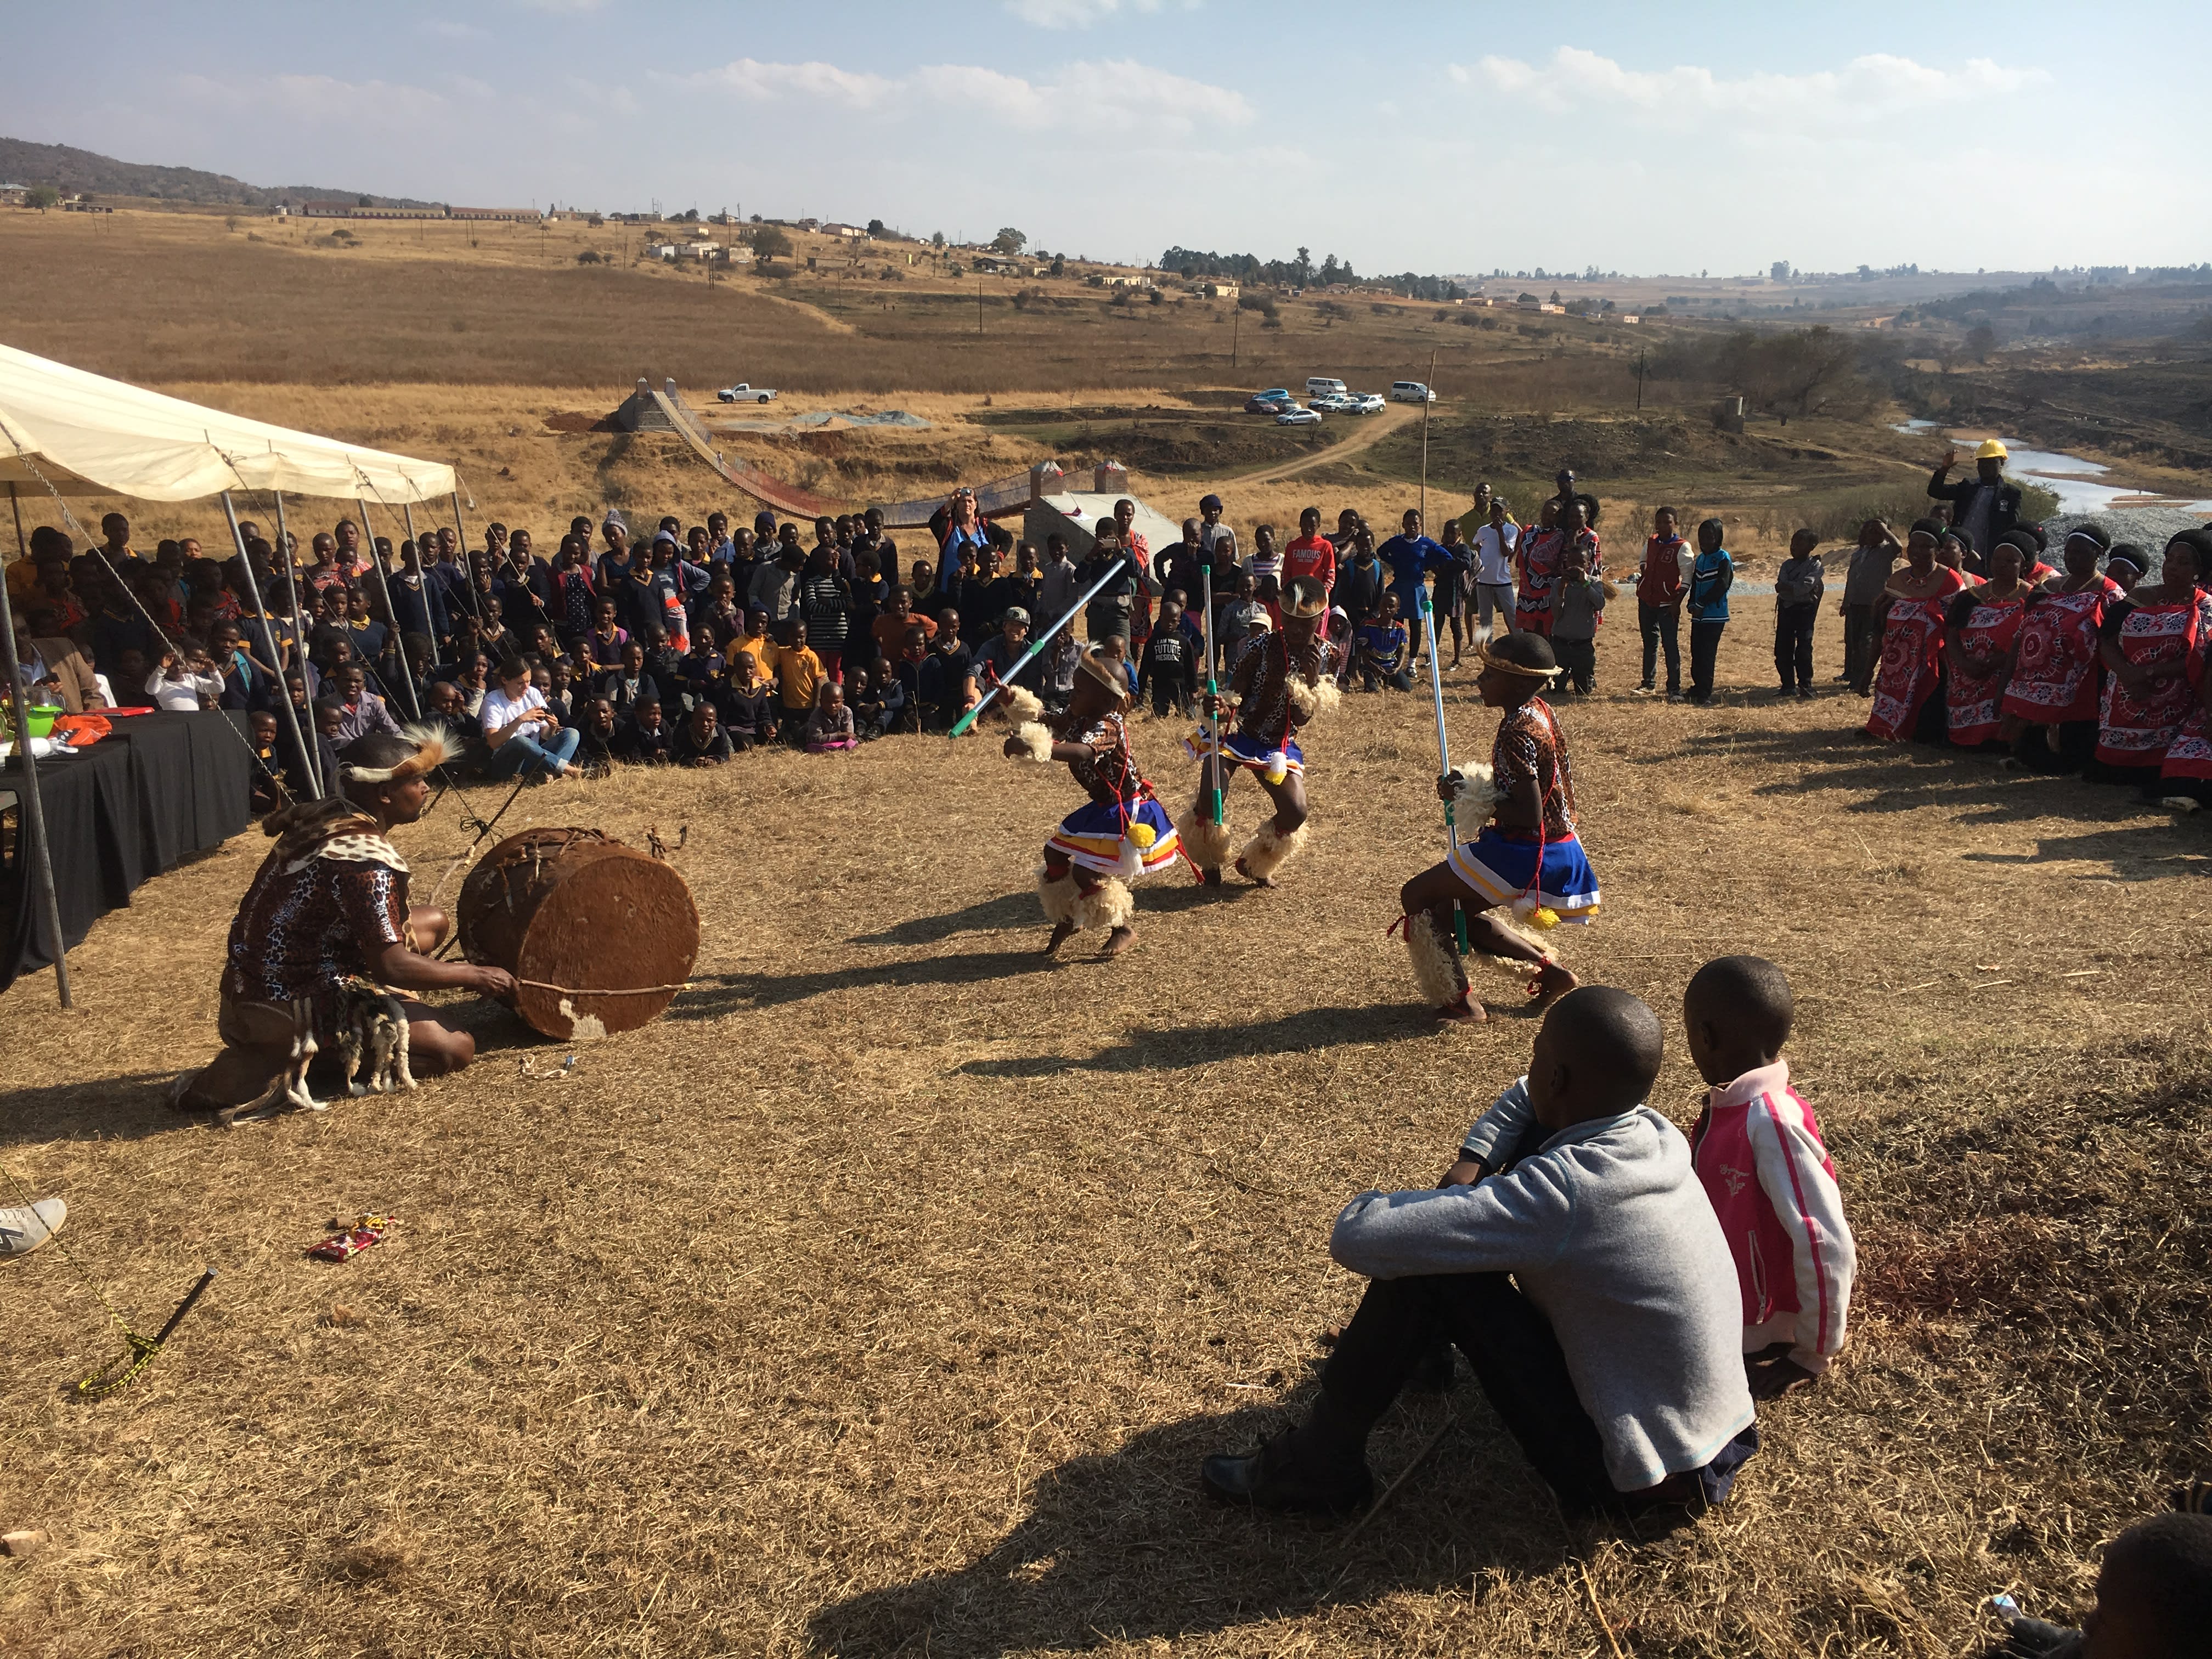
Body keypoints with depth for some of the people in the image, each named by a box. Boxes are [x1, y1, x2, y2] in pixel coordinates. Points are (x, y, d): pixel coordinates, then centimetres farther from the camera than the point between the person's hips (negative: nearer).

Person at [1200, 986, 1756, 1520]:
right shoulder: (1656, 1132, -6)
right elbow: (1530, 1098, 17)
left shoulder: (1564, 1192, -32)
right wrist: (1469, 1167, 0)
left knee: (1431, 1272, -16)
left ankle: (1322, 1464, 4)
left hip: (1634, 1479, -8)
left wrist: (1365, 1203, -9)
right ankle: (1430, 1344, 32)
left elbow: (1356, 1237, -33)